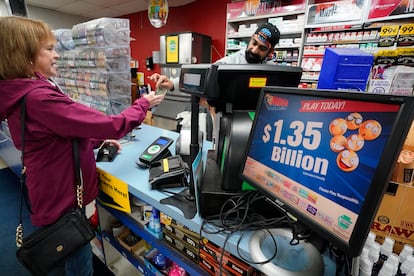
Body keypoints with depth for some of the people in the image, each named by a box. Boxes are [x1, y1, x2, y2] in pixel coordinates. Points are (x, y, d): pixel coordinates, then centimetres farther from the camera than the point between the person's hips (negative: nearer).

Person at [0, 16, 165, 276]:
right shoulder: (39, 99, -28)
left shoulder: (23, 94, 6)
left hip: (57, 193, 9)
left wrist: (98, 140, 6)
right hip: (63, 199, -9)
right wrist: (143, 104, -13)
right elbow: (112, 125, -28)